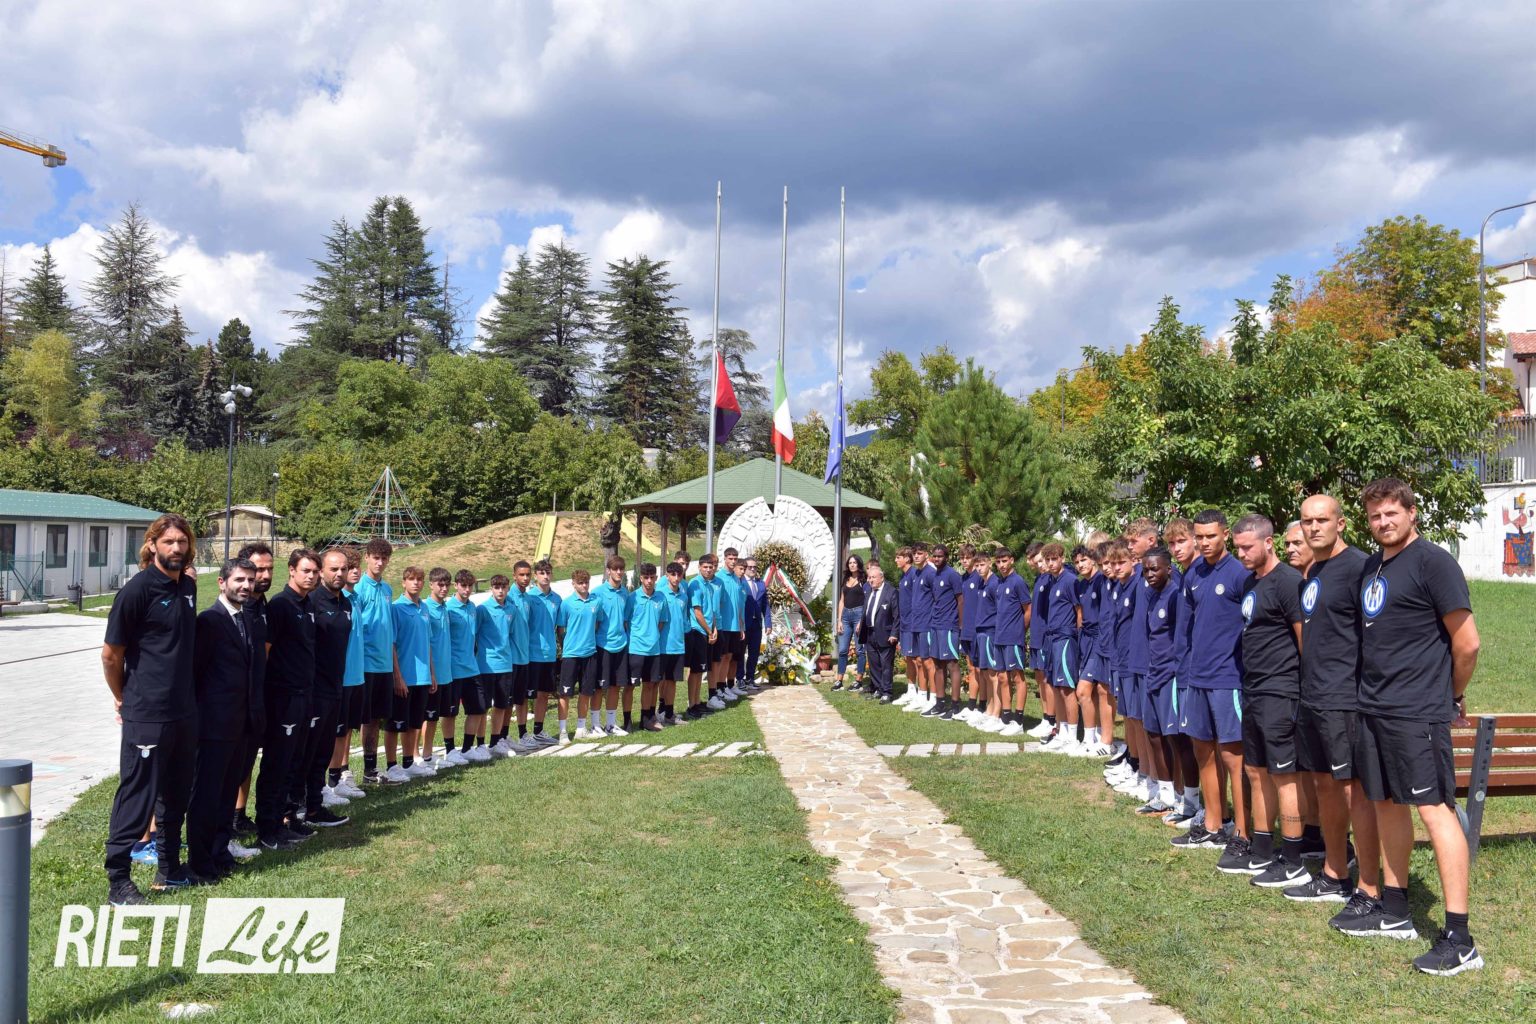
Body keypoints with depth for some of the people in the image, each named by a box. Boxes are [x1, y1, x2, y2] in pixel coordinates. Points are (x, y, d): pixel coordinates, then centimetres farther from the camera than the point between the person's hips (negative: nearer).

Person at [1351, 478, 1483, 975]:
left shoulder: (1433, 561, -11)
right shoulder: (1371, 566, 13)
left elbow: (1467, 642, -11)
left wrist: (1452, 696, 1)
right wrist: (1374, 691, 17)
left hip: (1416, 712, -8)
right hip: (1373, 708, 9)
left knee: (1435, 810, -9)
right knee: (1387, 804, 15)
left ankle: (1459, 940, -6)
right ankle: (1394, 913, 28)